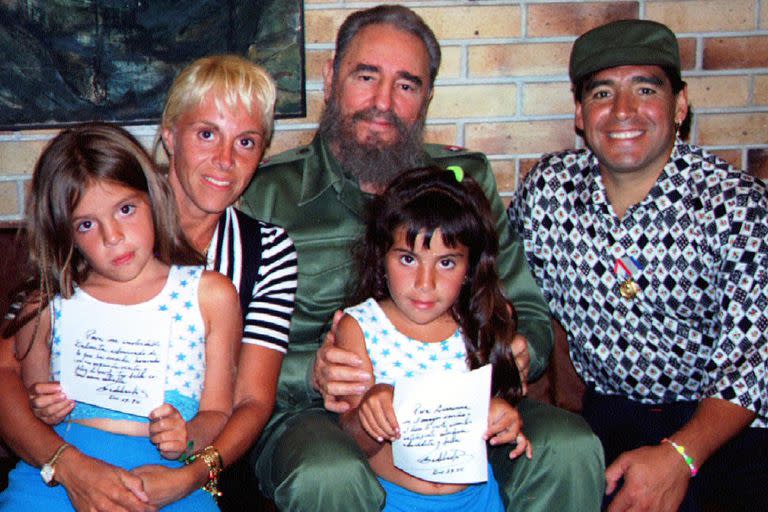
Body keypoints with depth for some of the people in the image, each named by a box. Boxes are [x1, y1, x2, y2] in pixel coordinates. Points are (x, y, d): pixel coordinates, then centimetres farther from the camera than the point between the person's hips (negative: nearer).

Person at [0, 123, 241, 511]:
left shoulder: (210, 295, 11)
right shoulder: (49, 303, 12)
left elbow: (218, 412, 12)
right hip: (56, 472, 0)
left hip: (167, 473, 0)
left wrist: (186, 437, -10)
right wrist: (70, 465, -13)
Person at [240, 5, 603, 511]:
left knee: (570, 448, -23)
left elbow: (528, 312, 13)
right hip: (317, 414, -3)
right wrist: (310, 373, -24)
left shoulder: (466, 179, 10)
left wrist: (520, 353, -11)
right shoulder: (265, 194, 0)